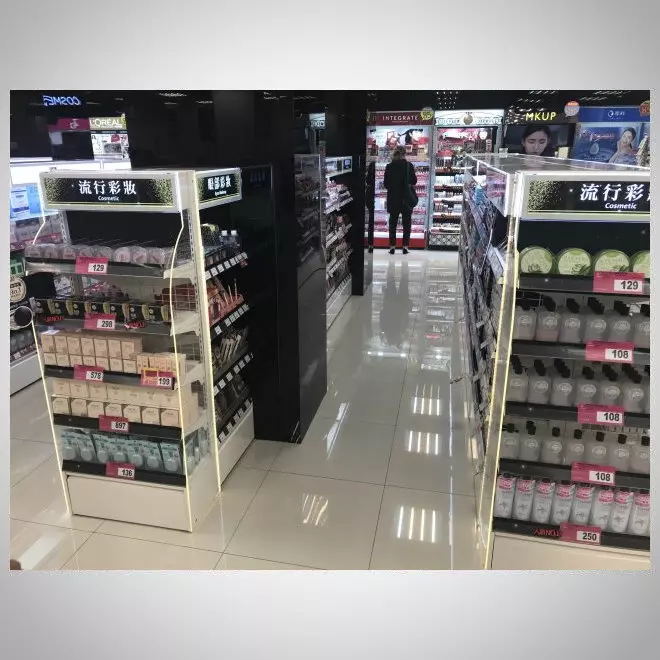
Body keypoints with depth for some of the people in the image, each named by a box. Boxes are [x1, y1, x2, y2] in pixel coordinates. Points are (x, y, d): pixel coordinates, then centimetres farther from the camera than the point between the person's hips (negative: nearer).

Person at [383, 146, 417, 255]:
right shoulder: (409, 165, -8)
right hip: (407, 198, -1)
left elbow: (386, 183, -1)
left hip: (393, 198, 1)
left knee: (393, 222, 11)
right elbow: (414, 181, -1)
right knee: (406, 223, 8)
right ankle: (405, 246, 5)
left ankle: (392, 246, 9)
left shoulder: (389, 166, -5)